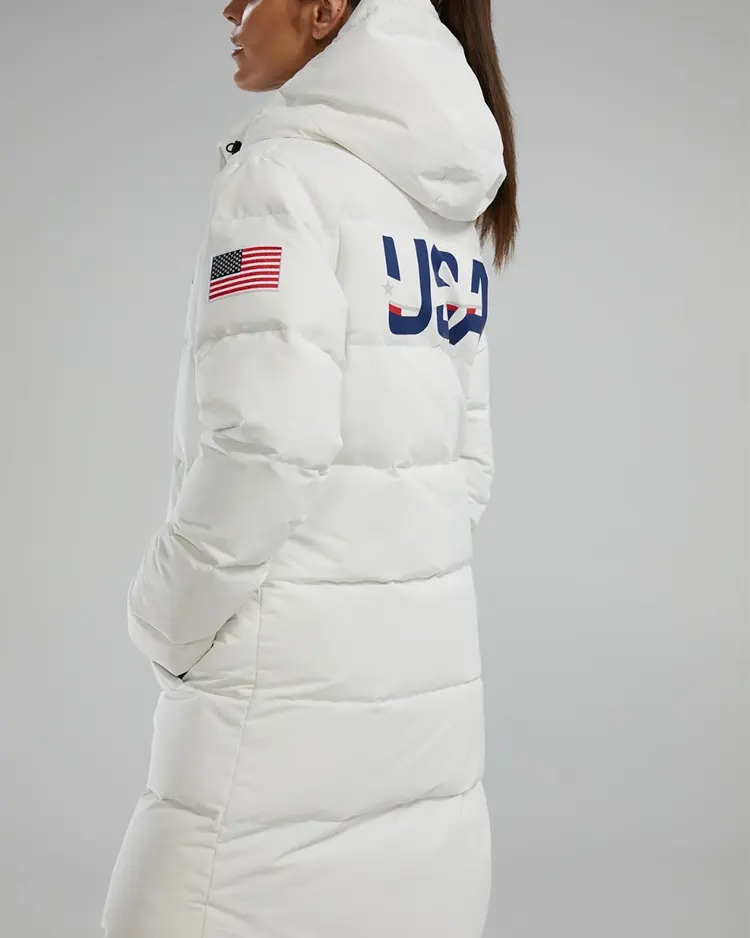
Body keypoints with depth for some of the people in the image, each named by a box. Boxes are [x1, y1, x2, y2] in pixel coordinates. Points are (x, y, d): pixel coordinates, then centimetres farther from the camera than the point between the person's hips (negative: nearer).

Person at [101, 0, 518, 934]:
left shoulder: (288, 171, -11)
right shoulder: (449, 203, 12)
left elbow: (265, 442, -20)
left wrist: (166, 620, -7)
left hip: (294, 675, -8)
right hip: (432, 663, 8)